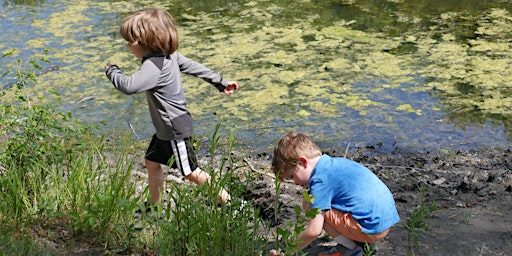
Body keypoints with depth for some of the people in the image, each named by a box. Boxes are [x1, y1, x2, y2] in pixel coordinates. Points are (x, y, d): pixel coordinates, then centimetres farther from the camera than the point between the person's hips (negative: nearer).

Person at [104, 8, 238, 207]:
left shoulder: (154, 66, -28)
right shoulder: (169, 55, 2)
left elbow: (129, 85, -38)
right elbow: (194, 67, 11)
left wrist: (111, 71, -18)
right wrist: (220, 82, 20)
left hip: (176, 129, -10)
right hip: (165, 129, 10)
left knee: (191, 172, 3)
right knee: (152, 163, 18)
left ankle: (224, 198, 16)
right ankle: (154, 205, 31)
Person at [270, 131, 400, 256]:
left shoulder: (320, 180, -13)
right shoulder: (335, 163, 14)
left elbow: (314, 231, -17)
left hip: (372, 228, -10)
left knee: (310, 205, -8)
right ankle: (364, 243, 16)